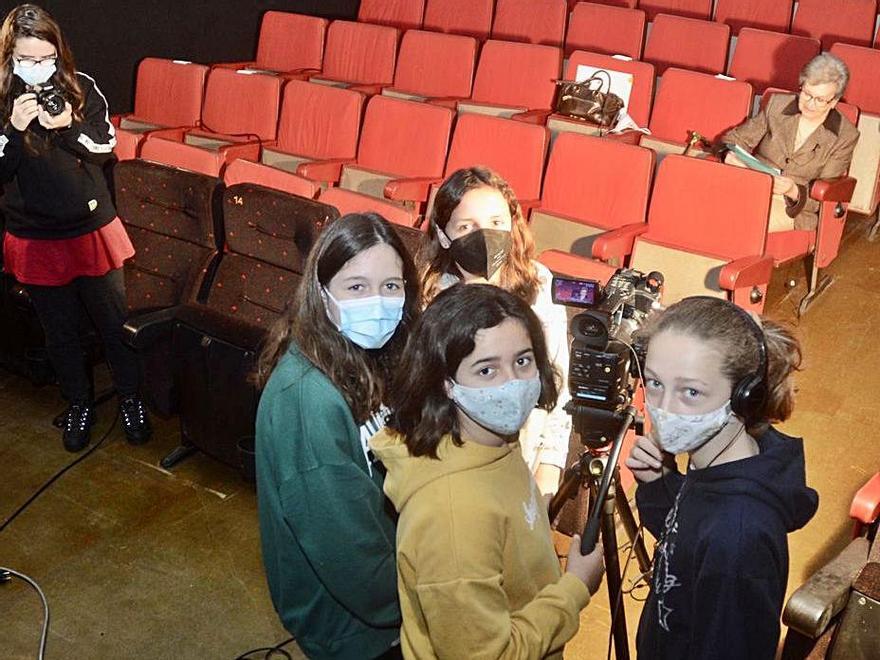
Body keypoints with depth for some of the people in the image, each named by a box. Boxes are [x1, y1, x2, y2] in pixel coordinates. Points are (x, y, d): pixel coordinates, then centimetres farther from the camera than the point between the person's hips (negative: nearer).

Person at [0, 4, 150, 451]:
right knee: (60, 330, 15)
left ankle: (129, 397, 32)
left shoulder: (81, 88, -6)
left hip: (91, 229, 0)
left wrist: (68, 127, -21)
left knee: (114, 320, 12)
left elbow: (106, 148, -3)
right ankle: (78, 404, 35)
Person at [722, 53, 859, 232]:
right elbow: (737, 138, 15)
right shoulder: (778, 104, 7)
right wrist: (731, 156, -10)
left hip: (793, 206, -3)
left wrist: (793, 191, -24)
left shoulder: (845, 136, -1)